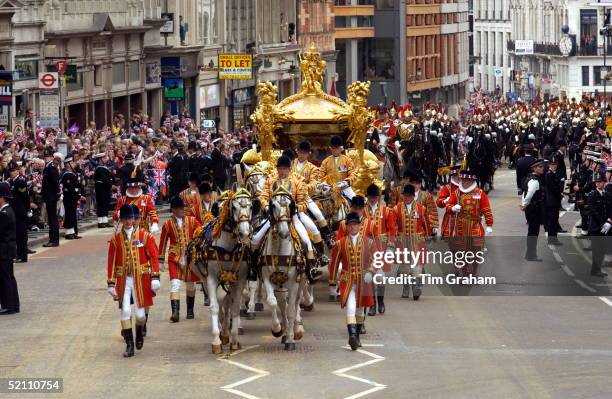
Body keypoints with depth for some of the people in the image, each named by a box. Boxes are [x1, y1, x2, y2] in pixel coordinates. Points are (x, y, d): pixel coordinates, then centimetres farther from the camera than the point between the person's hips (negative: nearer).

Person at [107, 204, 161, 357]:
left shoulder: (145, 236, -1)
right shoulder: (116, 239, 3)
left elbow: (154, 257, -2)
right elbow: (111, 262, 5)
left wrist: (155, 278, -9)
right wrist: (111, 284, 2)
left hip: (141, 279, -1)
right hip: (123, 280, 1)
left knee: (140, 313, 2)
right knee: (125, 311, -8)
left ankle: (140, 333, 35)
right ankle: (129, 345, -1)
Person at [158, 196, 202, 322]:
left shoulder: (192, 221, 3)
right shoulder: (168, 224, 0)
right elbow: (163, 243, 5)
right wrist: (161, 260, 6)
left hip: (190, 258, 2)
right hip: (175, 258, -2)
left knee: (190, 284, 11)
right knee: (175, 284, -14)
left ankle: (190, 310, 27)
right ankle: (175, 312, -19)